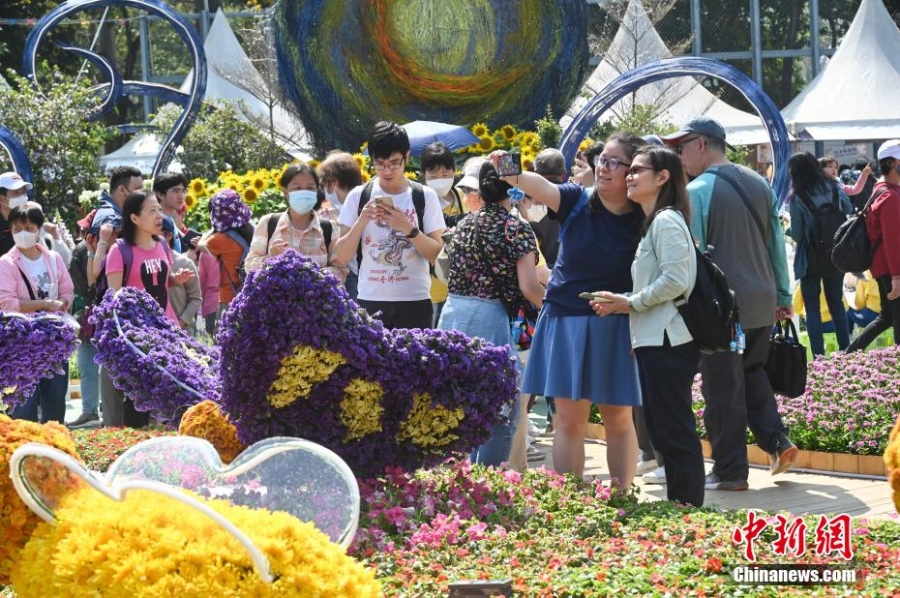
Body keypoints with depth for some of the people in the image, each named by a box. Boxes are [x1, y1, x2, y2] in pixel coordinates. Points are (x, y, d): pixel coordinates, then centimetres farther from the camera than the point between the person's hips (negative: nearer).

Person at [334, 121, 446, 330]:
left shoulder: (425, 197, 2)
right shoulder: (358, 197, 5)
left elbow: (437, 254, -1)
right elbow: (342, 256, 2)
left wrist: (408, 228, -15)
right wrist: (361, 221, -12)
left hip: (414, 303, -1)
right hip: (369, 302, 1)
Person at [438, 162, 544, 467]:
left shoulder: (464, 225, 14)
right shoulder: (517, 229, -6)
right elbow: (528, 286, -11)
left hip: (452, 314, 7)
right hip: (489, 319, -7)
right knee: (501, 414, 1)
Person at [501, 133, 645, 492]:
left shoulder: (643, 221, -5)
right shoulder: (577, 202, -2)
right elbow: (539, 186, -20)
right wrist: (513, 175, -40)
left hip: (614, 328, -1)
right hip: (565, 322, 1)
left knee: (618, 418, 6)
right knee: (569, 417, 2)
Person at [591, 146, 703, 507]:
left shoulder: (667, 221, -12)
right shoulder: (652, 223, 20)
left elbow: (674, 281, -20)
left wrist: (631, 303, -11)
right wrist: (621, 303, 7)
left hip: (668, 341, -11)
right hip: (655, 341, 11)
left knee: (675, 433, -7)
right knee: (661, 431, 13)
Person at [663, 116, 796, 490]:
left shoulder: (697, 192, -11)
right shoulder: (758, 184, 9)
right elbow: (776, 242, 13)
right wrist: (783, 296, 18)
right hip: (763, 301, 7)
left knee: (723, 389, 2)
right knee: (752, 373, 23)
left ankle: (730, 471, 6)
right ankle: (777, 440, 9)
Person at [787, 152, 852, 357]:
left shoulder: (798, 198, -13)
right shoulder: (835, 189, 0)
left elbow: (797, 235, -12)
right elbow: (850, 213, 7)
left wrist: (789, 225, 8)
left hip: (811, 260, -4)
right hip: (836, 256, 4)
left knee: (812, 308, 3)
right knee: (837, 304, 16)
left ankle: (818, 356, -3)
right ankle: (846, 353, 17)